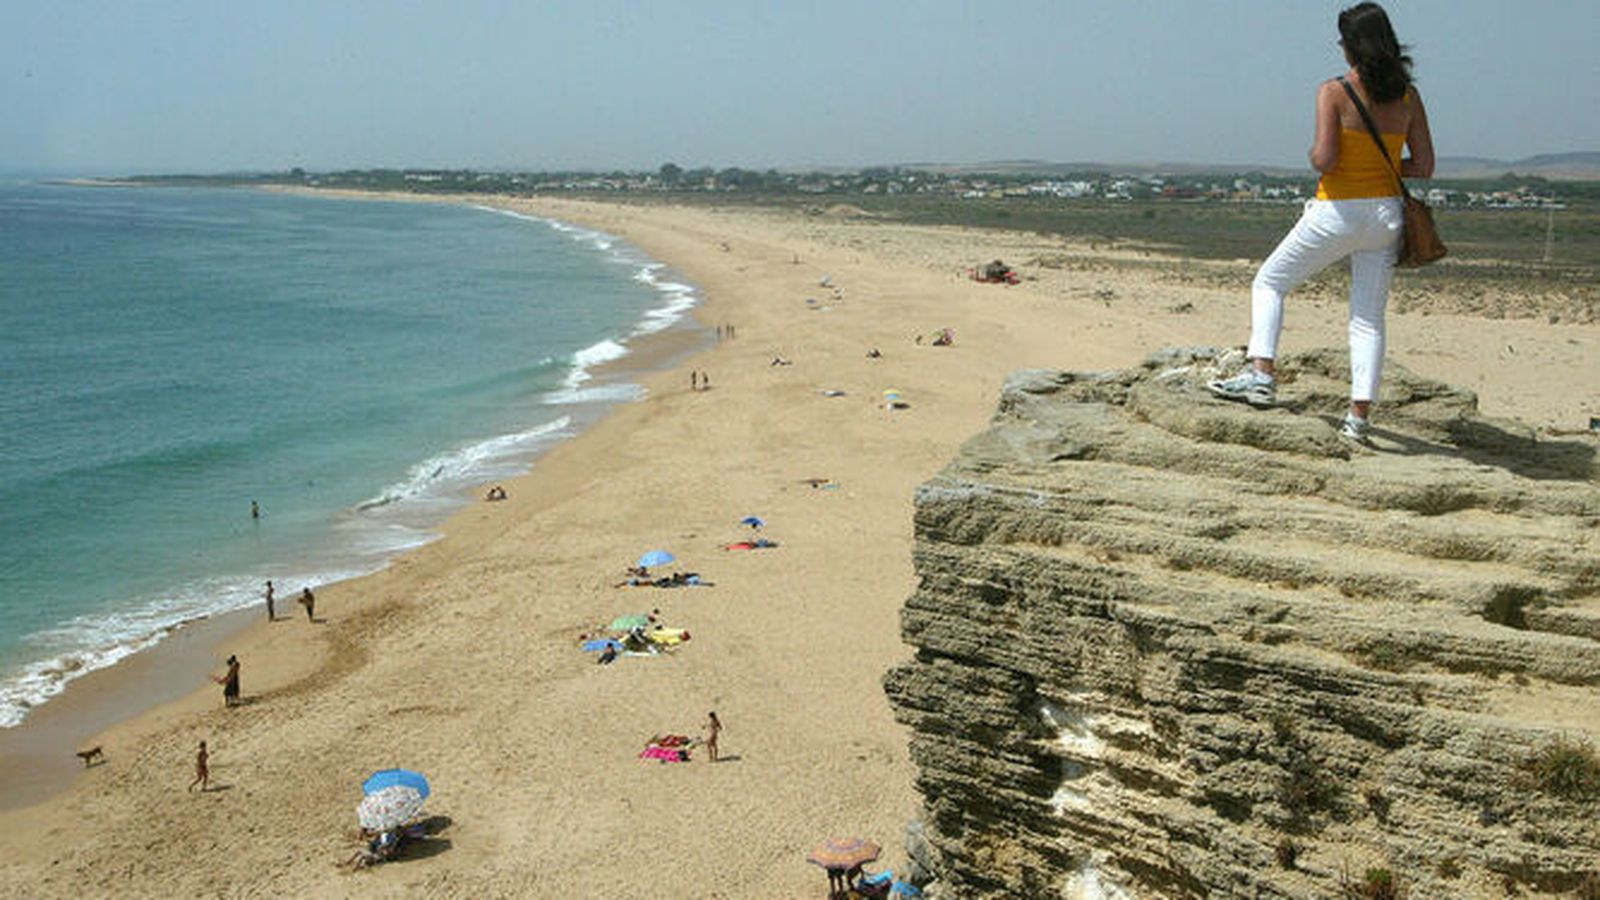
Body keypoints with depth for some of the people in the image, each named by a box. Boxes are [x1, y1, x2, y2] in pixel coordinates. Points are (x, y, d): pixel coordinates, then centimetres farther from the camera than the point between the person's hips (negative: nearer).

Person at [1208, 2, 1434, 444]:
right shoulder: (1407, 95, 3)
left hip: (1338, 212, -4)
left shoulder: (1334, 91, -11)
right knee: (1369, 317, 8)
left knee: (1269, 282, 14)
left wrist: (1314, 153, 2)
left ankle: (1262, 374, 3)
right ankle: (1360, 414, 3)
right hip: (1386, 213, 5)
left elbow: (1324, 160, -19)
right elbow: (1424, 166, 5)